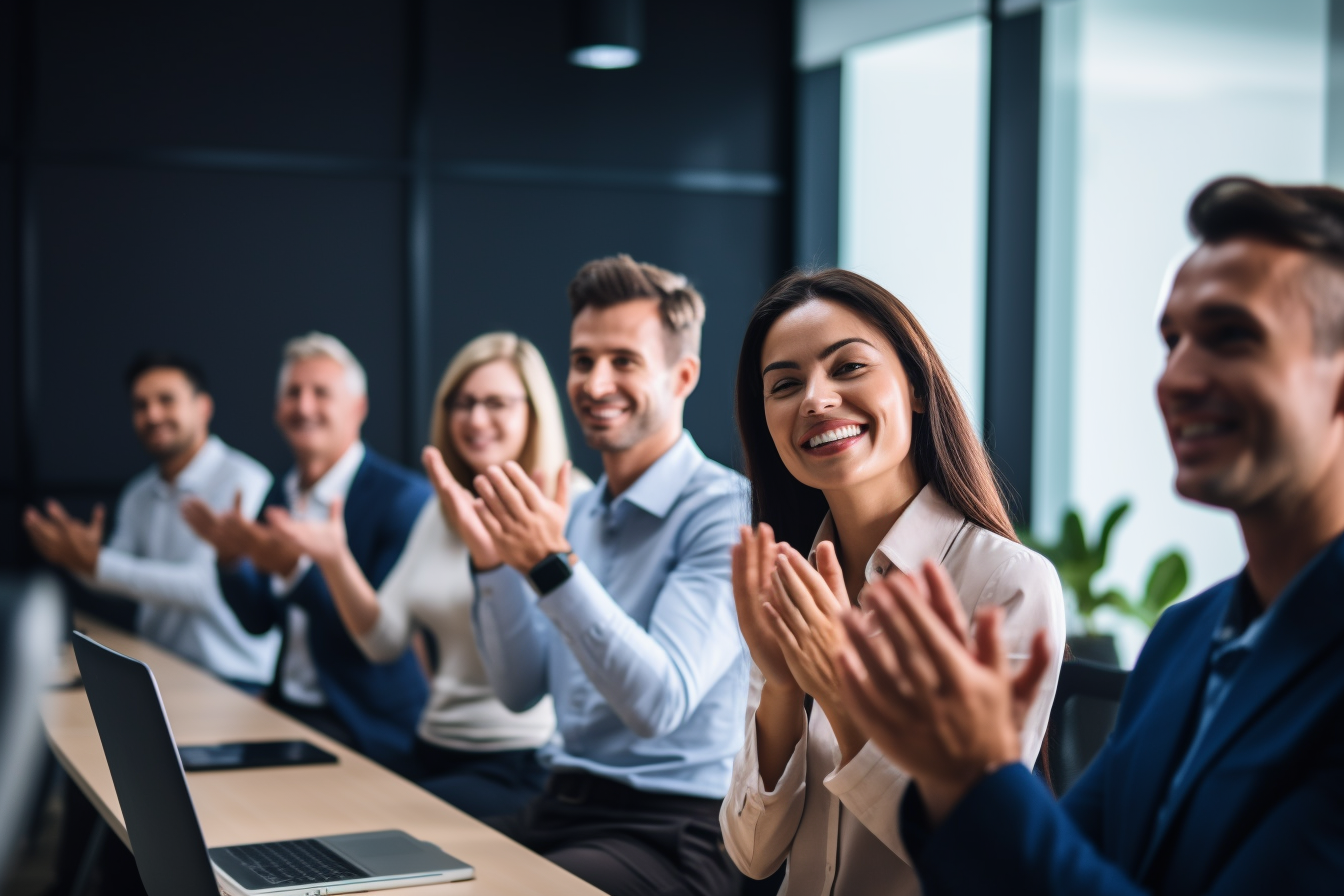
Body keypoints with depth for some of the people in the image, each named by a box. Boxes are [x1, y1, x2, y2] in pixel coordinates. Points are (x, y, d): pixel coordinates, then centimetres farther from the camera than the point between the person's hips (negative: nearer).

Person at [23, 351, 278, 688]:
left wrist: (96, 562, -21)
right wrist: (81, 556, -12)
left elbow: (208, 587, -22)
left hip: (232, 681, -7)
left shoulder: (244, 482, -12)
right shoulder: (138, 496, 13)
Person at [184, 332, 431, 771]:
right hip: (285, 706, 7)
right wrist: (231, 556, -8)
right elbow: (259, 620, 11)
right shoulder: (281, 495, 10)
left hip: (364, 729, -7)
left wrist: (295, 567, -31)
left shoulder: (404, 499, -14)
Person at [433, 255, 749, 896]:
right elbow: (521, 690, 11)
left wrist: (553, 566, -29)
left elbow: (660, 704, -22)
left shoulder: (725, 511, -13)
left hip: (671, 828, -7)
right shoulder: (580, 514, 11)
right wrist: (493, 562, -2)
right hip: (561, 806, 7)